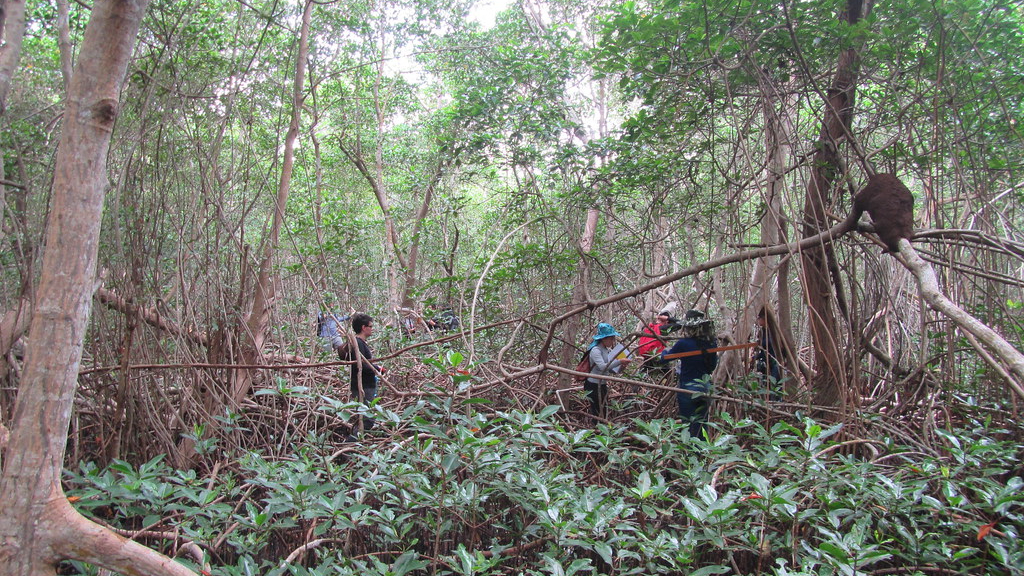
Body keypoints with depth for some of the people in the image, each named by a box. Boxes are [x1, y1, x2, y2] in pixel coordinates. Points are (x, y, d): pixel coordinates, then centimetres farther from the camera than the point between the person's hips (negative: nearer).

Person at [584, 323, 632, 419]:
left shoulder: (607, 350, 10)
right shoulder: (595, 350, -16)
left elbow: (611, 370, 11)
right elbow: (603, 367, -28)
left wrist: (621, 367, -8)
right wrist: (619, 361, -29)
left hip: (602, 385, 9)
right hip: (594, 386, -9)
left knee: (604, 411, 12)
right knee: (597, 413, -4)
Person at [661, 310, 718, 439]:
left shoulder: (683, 343, -16)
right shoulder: (710, 343, -1)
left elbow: (664, 358, -3)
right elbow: (712, 366, 12)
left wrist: (666, 351, 18)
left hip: (688, 390, -5)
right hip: (704, 389, 5)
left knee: (687, 425, 3)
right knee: (701, 425, 13)